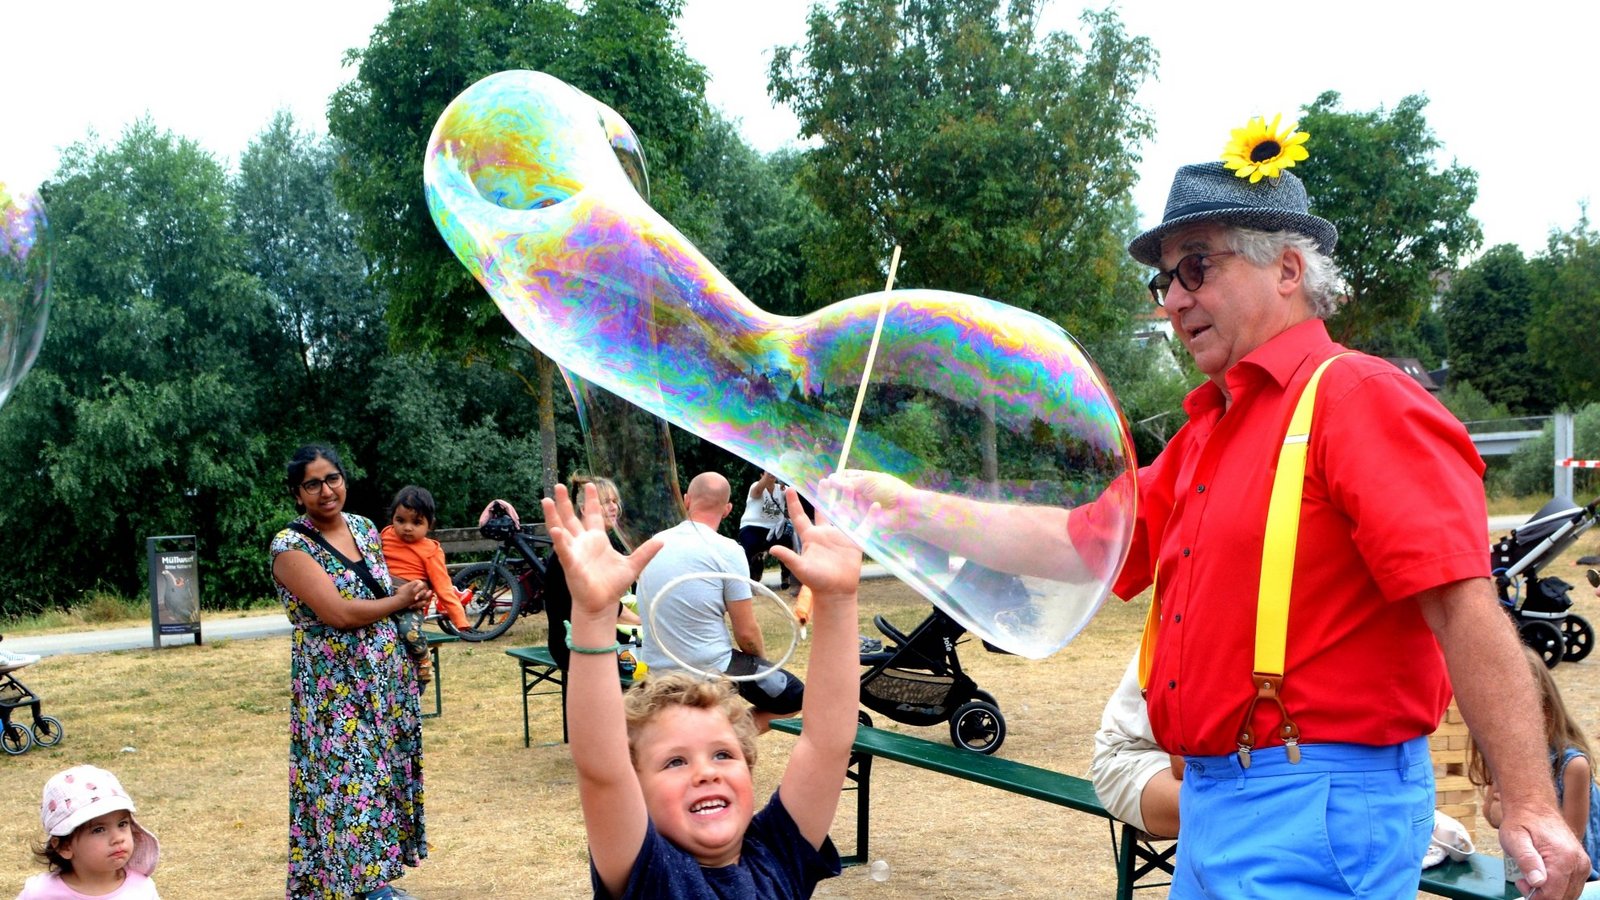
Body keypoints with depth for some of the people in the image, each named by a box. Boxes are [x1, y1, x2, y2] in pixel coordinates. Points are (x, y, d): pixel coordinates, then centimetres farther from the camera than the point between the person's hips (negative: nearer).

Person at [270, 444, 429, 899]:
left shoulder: (365, 529, 8)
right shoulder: (291, 547, -12)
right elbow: (339, 613, -20)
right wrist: (401, 600, -9)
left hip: (388, 678, 6)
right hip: (334, 686, -6)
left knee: (386, 772, 12)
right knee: (343, 781, -2)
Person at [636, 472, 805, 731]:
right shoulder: (727, 551, -13)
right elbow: (747, 633, -11)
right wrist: (762, 660, 11)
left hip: (657, 671, 6)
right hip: (711, 669, -6)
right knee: (795, 694, 10)